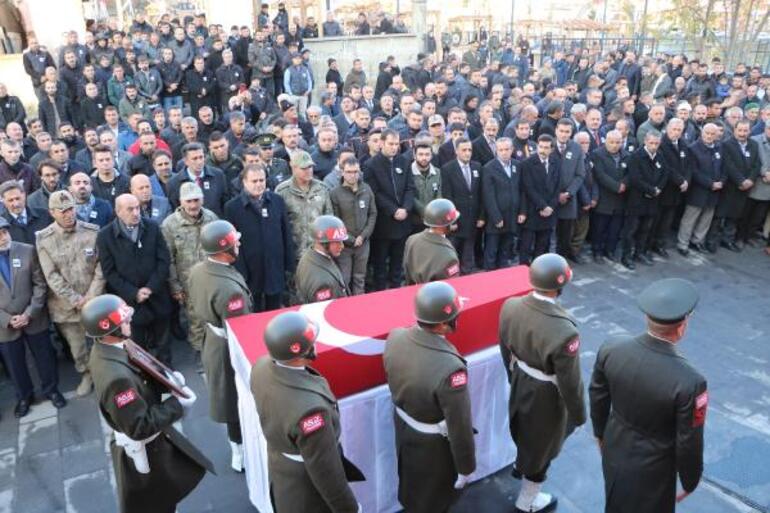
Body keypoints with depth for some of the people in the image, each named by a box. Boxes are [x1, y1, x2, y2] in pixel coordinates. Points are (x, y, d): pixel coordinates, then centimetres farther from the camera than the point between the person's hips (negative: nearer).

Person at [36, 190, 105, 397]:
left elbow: (101, 268, -6)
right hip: (65, 306, 0)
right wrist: (76, 300, -15)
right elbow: (52, 276, -10)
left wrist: (91, 297, -14)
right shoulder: (43, 239, -8)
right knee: (77, 348, 16)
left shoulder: (93, 232, -8)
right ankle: (86, 374, 41)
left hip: (95, 301, 0)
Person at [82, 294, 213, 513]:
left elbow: (140, 379, 6)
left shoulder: (106, 348, -10)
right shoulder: (116, 377, -39)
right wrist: (177, 405, -25)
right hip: (141, 449, -8)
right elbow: (139, 427, -31)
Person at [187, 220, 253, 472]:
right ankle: (243, 454, 32)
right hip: (230, 350, -8)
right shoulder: (229, 288, -35)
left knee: (230, 398, 26)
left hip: (212, 340, 9)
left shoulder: (196, 271, -8)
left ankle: (238, 443, 48)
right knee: (239, 401, 12)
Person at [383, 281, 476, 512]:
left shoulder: (395, 338, -22)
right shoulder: (450, 368, -41)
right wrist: (466, 467, -11)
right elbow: (459, 427, -27)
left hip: (403, 430, 6)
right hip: (434, 445, -5)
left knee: (410, 487, 34)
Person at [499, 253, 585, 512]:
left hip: (519, 386, 6)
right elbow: (570, 382, -24)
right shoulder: (564, 332, -39)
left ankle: (521, 464, 65)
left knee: (525, 429, 35)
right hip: (547, 397, -5)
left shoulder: (510, 306, -20)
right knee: (542, 446, 22)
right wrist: (578, 415, -5)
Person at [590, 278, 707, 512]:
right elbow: (689, 443, -20)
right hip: (652, 467, -3)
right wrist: (689, 481, -1)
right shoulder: (689, 382, -34)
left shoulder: (612, 347, -21)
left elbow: (597, 396, -5)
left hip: (615, 449, 4)